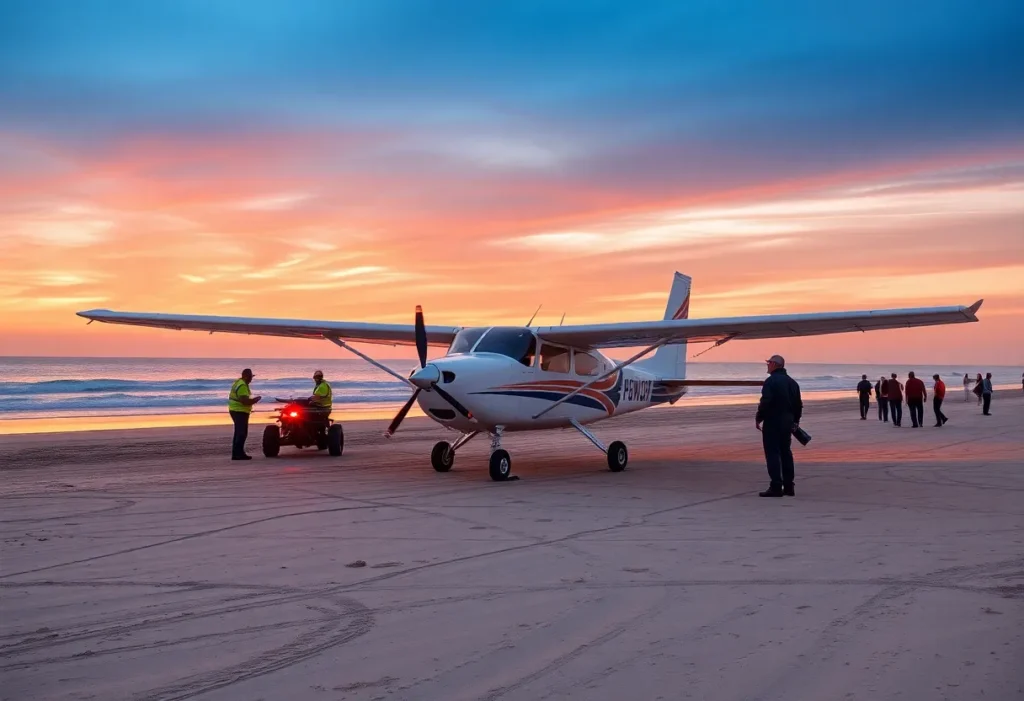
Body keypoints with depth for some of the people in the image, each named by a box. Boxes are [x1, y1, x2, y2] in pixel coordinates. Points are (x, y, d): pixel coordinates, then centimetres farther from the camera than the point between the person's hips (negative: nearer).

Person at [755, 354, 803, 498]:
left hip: (773, 422, -8)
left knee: (772, 453, -5)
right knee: (786, 452, 13)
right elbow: (798, 404, 16)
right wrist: (795, 420, 24)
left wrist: (758, 419, -10)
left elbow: (765, 403, -20)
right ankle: (789, 486, 15)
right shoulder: (792, 382, 14)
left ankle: (776, 487, -9)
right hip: (787, 423, 8)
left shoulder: (771, 381, -13)